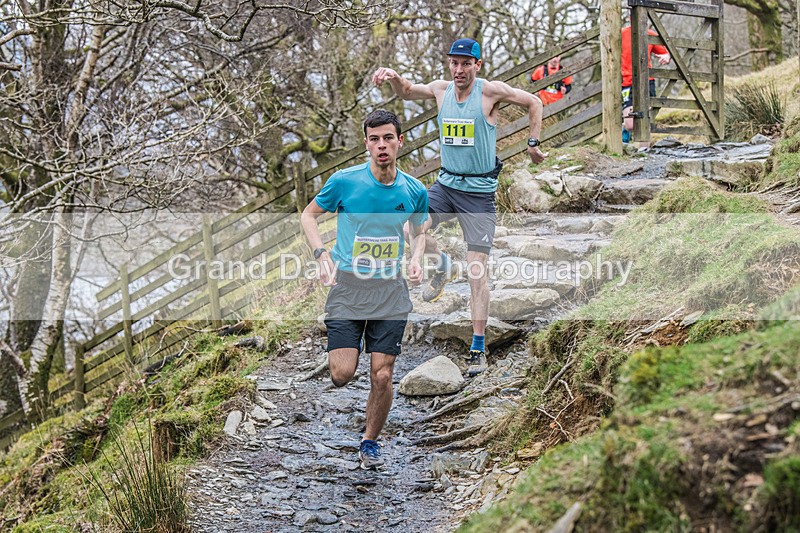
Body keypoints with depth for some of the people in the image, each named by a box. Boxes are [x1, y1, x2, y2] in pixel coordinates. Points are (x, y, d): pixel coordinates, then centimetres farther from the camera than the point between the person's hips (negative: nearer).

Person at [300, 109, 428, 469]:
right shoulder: (344, 181, -8)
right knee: (342, 375, -11)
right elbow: (309, 215, 5)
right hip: (347, 287, -2)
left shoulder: (415, 191, 0)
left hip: (391, 292, 2)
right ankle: (338, 354, 27)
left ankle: (370, 441, 22)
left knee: (382, 375, -2)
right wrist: (322, 255, -10)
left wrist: (416, 259, 0)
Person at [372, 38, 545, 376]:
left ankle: (478, 349, 2)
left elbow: (533, 103, 5)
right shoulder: (440, 89, 3)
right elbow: (406, 92, 22)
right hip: (446, 184, 4)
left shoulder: (491, 91, -9)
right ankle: (442, 264, 11)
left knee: (477, 272, -6)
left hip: (479, 192, -4)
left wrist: (533, 143, 4)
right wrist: (393, 77, 2)